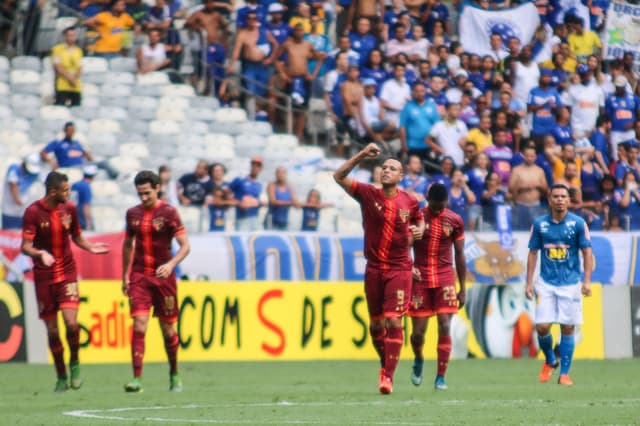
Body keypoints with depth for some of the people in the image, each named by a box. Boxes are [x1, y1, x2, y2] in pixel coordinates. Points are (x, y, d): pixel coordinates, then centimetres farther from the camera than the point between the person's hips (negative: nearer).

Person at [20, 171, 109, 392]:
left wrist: (90, 247, -2)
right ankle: (61, 377, 17)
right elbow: (25, 246, -14)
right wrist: (40, 254, -35)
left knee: (71, 322, -17)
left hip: (67, 273, 2)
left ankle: (74, 363, 6)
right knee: (52, 330, 2)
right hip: (43, 276, -2)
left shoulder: (69, 208, 3)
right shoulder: (33, 212, -10)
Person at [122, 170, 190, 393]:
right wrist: (125, 276, 16)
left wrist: (171, 264, -25)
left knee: (168, 329, 6)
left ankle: (174, 375, 26)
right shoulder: (133, 213, 7)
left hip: (163, 277, -2)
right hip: (139, 276, 2)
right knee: (139, 325, -13)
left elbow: (185, 245, -9)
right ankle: (137, 379, -18)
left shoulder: (168, 213, -5)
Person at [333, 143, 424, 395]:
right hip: (374, 269, 1)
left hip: (399, 269, -1)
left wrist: (420, 229, -2)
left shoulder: (410, 202, 1)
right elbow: (339, 176, -11)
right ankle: (385, 363, 34)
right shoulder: (368, 194, -2)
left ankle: (388, 376, -12)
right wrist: (362, 156, -19)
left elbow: (419, 219, 21)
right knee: (375, 324, 9)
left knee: (394, 321, -12)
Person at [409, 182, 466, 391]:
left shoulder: (454, 221, 3)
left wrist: (463, 289, 7)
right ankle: (418, 360, 32)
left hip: (445, 279, 0)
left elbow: (459, 255, 8)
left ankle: (441, 377, -6)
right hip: (420, 279, 0)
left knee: (445, 326, -11)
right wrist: (409, 267, -16)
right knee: (418, 331, -1)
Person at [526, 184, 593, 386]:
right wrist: (529, 283, 4)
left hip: (570, 284, -1)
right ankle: (550, 361, 22)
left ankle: (564, 373, 9)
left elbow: (587, 252, 0)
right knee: (542, 327, -6)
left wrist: (587, 281, -9)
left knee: (567, 328, 0)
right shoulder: (539, 224, 3)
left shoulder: (578, 223, -2)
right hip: (546, 283, 1)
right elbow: (533, 253, 9)